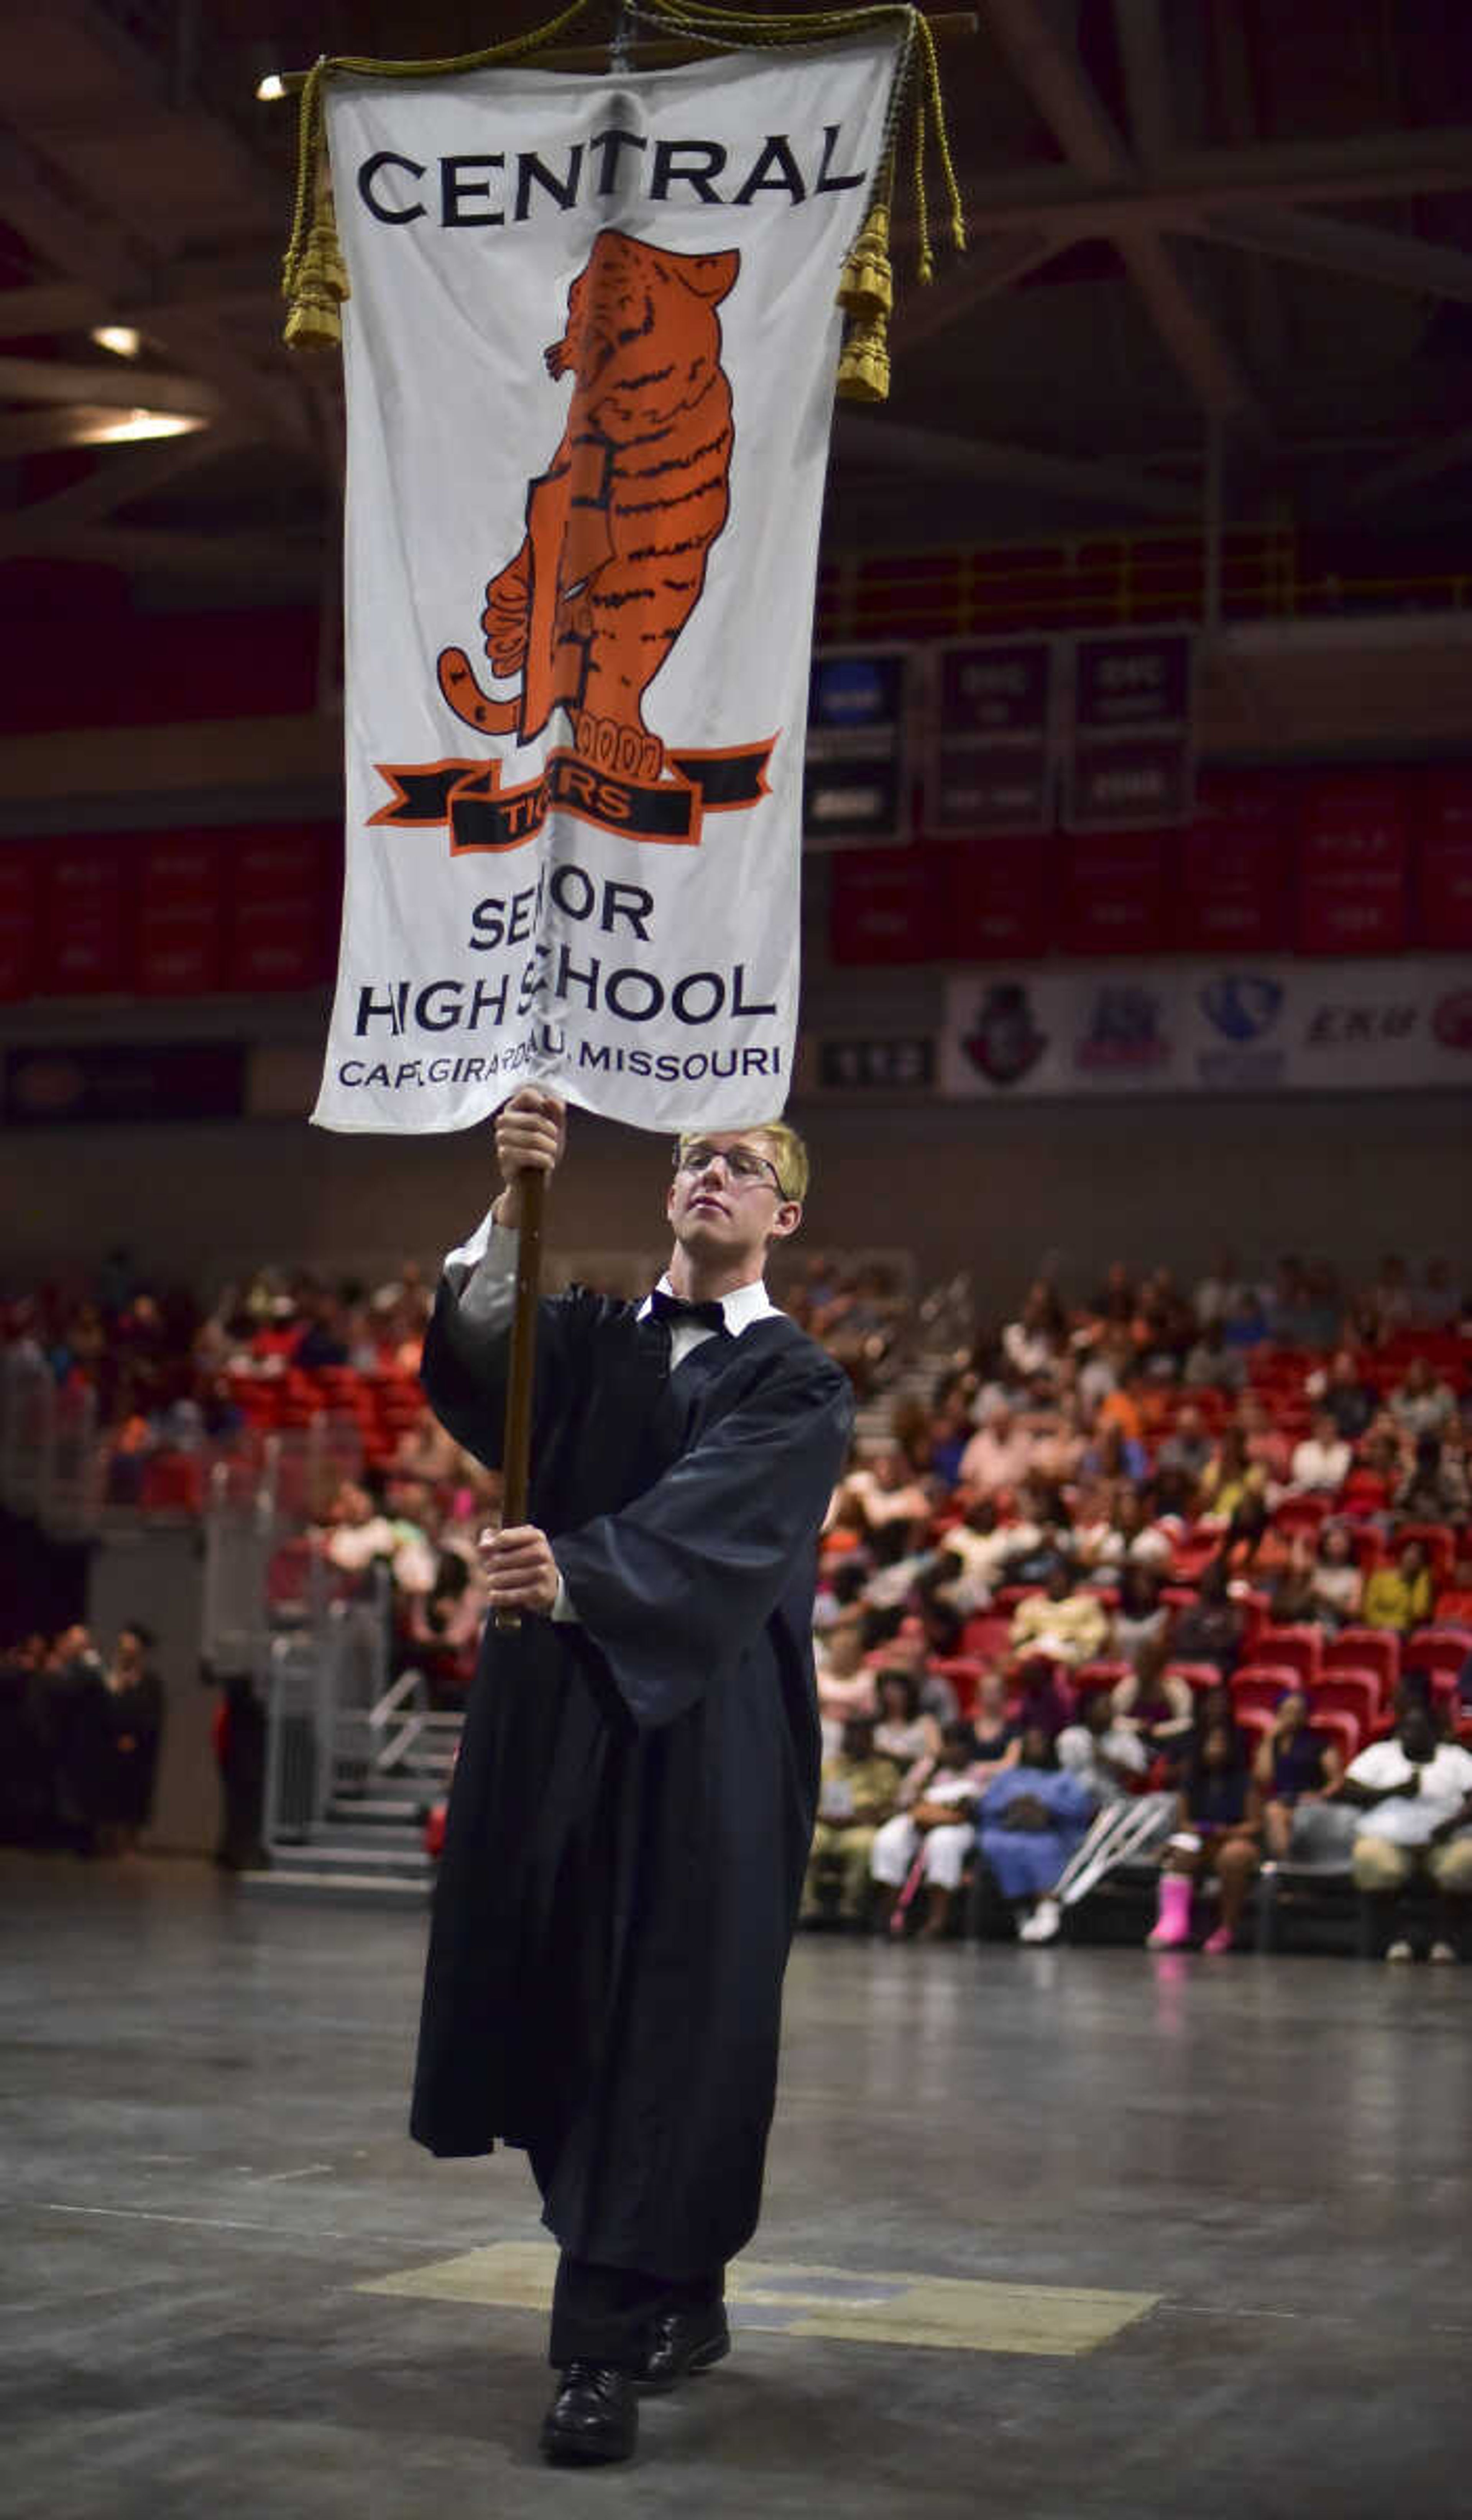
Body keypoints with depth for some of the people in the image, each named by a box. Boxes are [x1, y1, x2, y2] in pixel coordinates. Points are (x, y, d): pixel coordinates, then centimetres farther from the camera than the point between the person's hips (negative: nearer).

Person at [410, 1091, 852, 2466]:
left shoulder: (796, 1385, 0)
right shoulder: (588, 1337, 13)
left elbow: (704, 1521, -19)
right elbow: (473, 1355, -10)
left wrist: (571, 1574, -38)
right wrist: (515, 1202, -28)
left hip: (701, 1742, -4)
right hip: (556, 1721, 5)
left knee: (662, 2029, -6)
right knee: (555, 2012, 9)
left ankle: (605, 2348, -3)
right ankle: (680, 2299, 27)